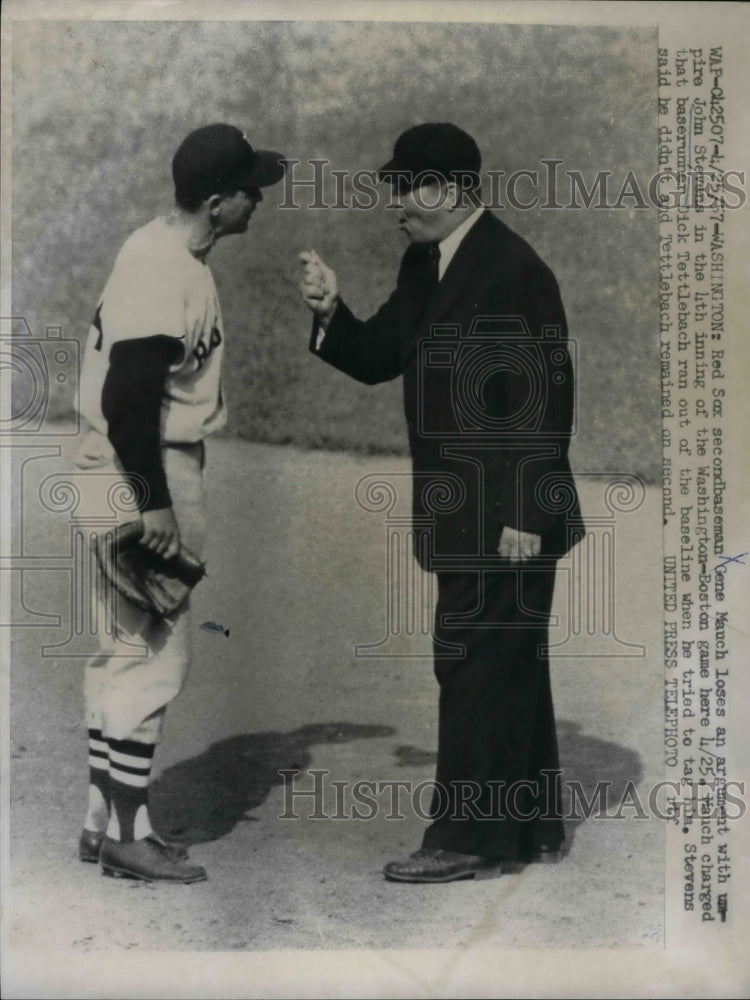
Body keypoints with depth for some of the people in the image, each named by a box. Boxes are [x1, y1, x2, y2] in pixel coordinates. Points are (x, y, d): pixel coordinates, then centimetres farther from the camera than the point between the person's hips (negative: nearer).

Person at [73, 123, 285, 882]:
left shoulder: (155, 245, 10)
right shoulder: (168, 278, -21)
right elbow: (126, 398, -26)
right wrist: (154, 502, -22)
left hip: (140, 474, 10)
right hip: (145, 476, -10)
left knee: (122, 648, 14)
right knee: (155, 652, -2)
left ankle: (104, 820, 25)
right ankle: (126, 833, 10)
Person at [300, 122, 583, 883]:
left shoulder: (515, 270, -15)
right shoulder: (422, 265, 11)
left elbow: (545, 398, -18)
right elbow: (378, 359, 13)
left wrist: (525, 515, -19)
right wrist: (330, 313, -6)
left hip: (508, 515, -9)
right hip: (463, 514, 9)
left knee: (477, 664, -2)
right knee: (511, 665, 16)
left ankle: (463, 837, 11)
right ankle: (530, 827, 29)